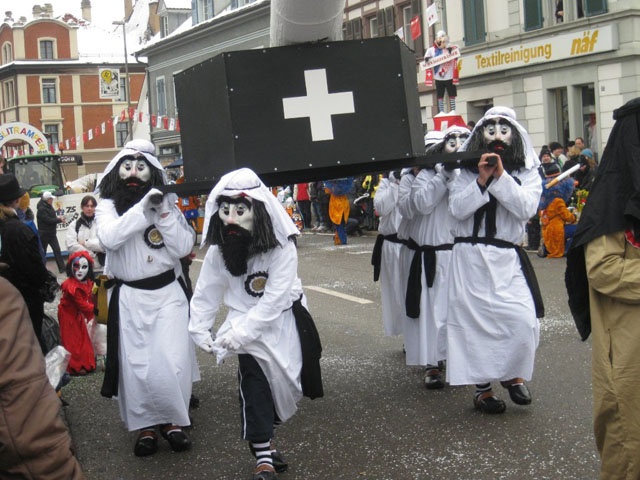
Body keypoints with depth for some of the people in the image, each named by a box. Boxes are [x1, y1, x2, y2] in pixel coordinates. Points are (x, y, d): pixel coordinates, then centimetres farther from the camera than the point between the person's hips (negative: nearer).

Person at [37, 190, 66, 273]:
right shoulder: (41, 209, -19)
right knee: (42, 252, 6)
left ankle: (62, 268, -2)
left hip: (52, 233, 7)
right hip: (44, 234, -7)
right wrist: (60, 220, -18)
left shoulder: (49, 207, 7)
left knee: (57, 250, -1)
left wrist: (58, 217, -7)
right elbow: (48, 220, -24)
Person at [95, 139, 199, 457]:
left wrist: (163, 212, -12)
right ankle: (145, 425, 15)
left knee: (173, 361, -5)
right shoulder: (108, 205, 2)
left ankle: (173, 421, 14)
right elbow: (109, 238, -19)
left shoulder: (166, 203, 6)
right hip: (130, 297, 0)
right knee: (136, 364, 1)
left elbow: (183, 247, -4)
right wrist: (142, 209, -23)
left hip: (168, 292, 1)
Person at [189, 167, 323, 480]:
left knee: (282, 381, 9)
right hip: (245, 322, 1)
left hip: (282, 322, -1)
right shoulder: (219, 250, -10)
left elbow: (275, 298, -26)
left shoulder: (281, 247, -22)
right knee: (253, 386, -10)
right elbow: (206, 292, -2)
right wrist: (199, 330, -11)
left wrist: (239, 334, -29)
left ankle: (265, 438, 34)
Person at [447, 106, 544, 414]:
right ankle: (482, 387, 14)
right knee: (475, 322, 1)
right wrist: (481, 180, -11)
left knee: (523, 320, -12)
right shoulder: (466, 172, 9)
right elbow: (457, 209, -3)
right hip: (469, 258, 0)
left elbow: (526, 208, -8)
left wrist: (500, 177, -11)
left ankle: (513, 375, 13)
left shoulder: (528, 173, 9)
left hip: (506, 259, 0)